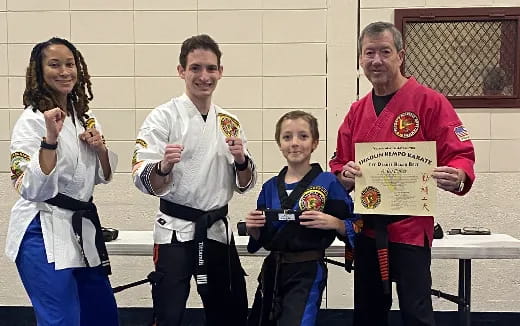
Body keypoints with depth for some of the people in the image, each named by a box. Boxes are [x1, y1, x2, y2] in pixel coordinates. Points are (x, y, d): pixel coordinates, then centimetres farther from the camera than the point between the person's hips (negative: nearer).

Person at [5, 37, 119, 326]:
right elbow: (32, 190, -23)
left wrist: (100, 148, -6)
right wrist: (50, 138, -31)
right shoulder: (31, 121, -13)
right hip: (44, 234, -7)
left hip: (83, 228, 7)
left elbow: (103, 176, 13)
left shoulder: (84, 117, 7)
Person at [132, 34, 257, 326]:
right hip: (176, 232, -5)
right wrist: (164, 167, -33)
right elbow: (145, 183, -13)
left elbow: (244, 184, 8)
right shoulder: (164, 117, -8)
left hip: (218, 231, 5)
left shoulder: (229, 122, 6)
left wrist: (241, 160, -12)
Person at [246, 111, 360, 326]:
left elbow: (354, 228, -6)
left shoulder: (328, 183, -9)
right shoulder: (270, 188, 5)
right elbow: (261, 239, 12)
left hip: (308, 273, -5)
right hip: (272, 270, 6)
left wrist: (334, 223, -24)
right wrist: (252, 228, -8)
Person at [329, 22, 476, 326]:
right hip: (366, 228, 6)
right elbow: (339, 162, 12)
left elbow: (460, 155, -9)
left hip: (410, 228, -5)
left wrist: (458, 178, -31)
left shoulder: (430, 102, -7)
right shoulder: (357, 111, 9)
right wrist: (344, 173, -11)